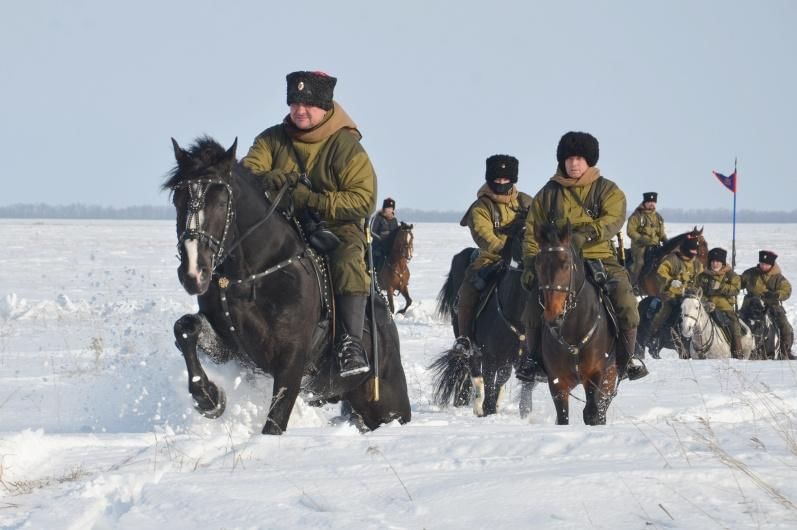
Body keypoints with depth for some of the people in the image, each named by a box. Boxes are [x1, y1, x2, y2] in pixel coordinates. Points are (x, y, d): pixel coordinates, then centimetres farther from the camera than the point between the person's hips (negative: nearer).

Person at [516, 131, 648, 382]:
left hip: (600, 258, -1)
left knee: (623, 292, -28)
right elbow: (533, 231, 14)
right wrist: (530, 263, -1)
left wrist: (586, 234, -28)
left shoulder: (607, 190, 8)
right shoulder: (548, 194, 13)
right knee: (537, 295, -28)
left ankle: (626, 357, -15)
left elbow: (614, 220, -11)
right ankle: (533, 357, -12)